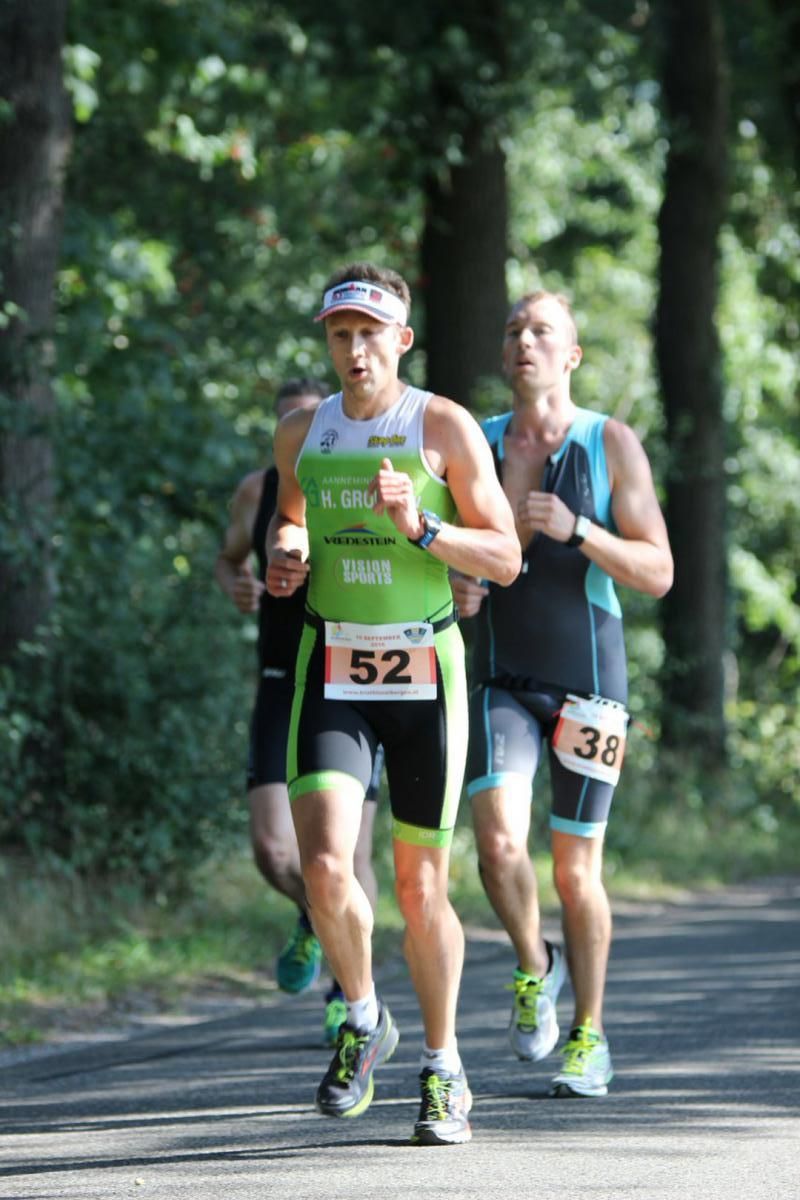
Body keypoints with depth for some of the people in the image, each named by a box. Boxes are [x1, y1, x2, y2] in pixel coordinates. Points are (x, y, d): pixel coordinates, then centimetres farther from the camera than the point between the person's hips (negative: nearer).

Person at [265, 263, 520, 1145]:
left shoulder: (446, 428, -4)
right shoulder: (301, 434, 6)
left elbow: (505, 559, -4)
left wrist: (419, 527, -19)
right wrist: (285, 556, 4)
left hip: (425, 673, -2)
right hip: (332, 674, 2)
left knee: (420, 888, 3)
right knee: (324, 866, -17)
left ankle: (442, 1066, 21)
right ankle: (363, 1021, 10)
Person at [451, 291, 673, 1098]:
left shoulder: (612, 446, -4)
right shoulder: (475, 444, 3)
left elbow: (658, 575, -7)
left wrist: (576, 530, -23)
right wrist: (453, 585, -10)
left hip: (589, 685, -1)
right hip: (500, 680, 1)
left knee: (576, 869, 4)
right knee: (499, 844, -20)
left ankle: (589, 1037, 20)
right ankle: (533, 967, 9)